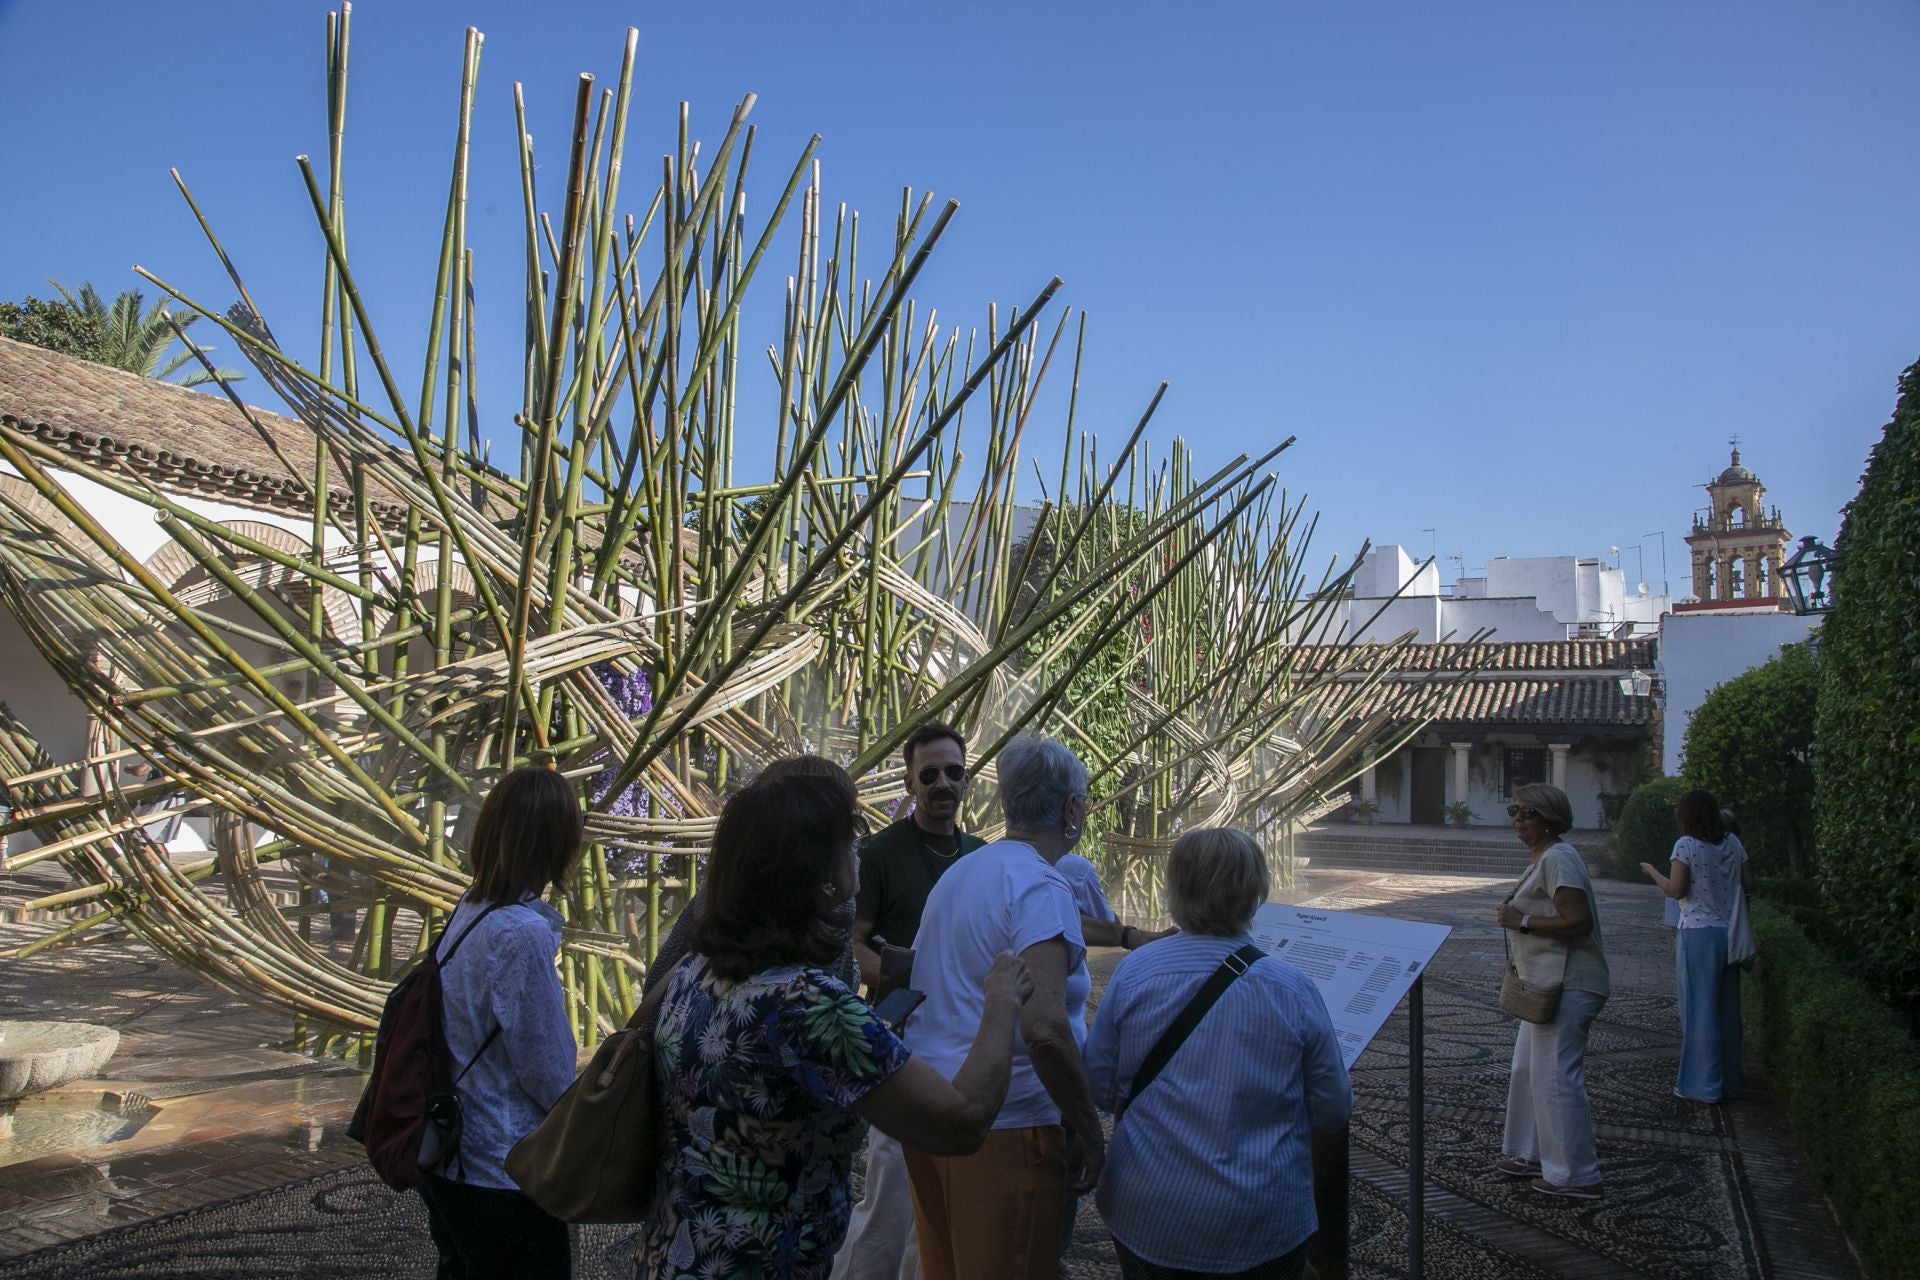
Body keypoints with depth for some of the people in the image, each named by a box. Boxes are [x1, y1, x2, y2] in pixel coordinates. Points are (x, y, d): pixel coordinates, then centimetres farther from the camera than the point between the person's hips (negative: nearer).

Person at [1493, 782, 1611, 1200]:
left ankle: (1577, 1176, 2)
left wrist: (1521, 921, -18)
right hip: (1550, 982, 11)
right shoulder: (1543, 858, 17)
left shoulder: (1557, 858, -17)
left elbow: (1577, 922, -25)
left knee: (1555, 1075, -6)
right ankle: (1530, 1154, 30)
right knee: (1528, 1069, 18)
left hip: (1566, 985, -11)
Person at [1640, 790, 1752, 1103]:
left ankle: (1703, 1085, 6)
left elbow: (1676, 891, -15)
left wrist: (1652, 872, 1)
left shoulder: (1686, 845, -12)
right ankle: (1729, 1082, 23)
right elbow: (1748, 884, 8)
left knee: (1699, 1009, 1)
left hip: (1698, 934, -6)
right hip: (1729, 933, 6)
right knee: (1727, 1010, 14)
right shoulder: (1733, 843, 5)